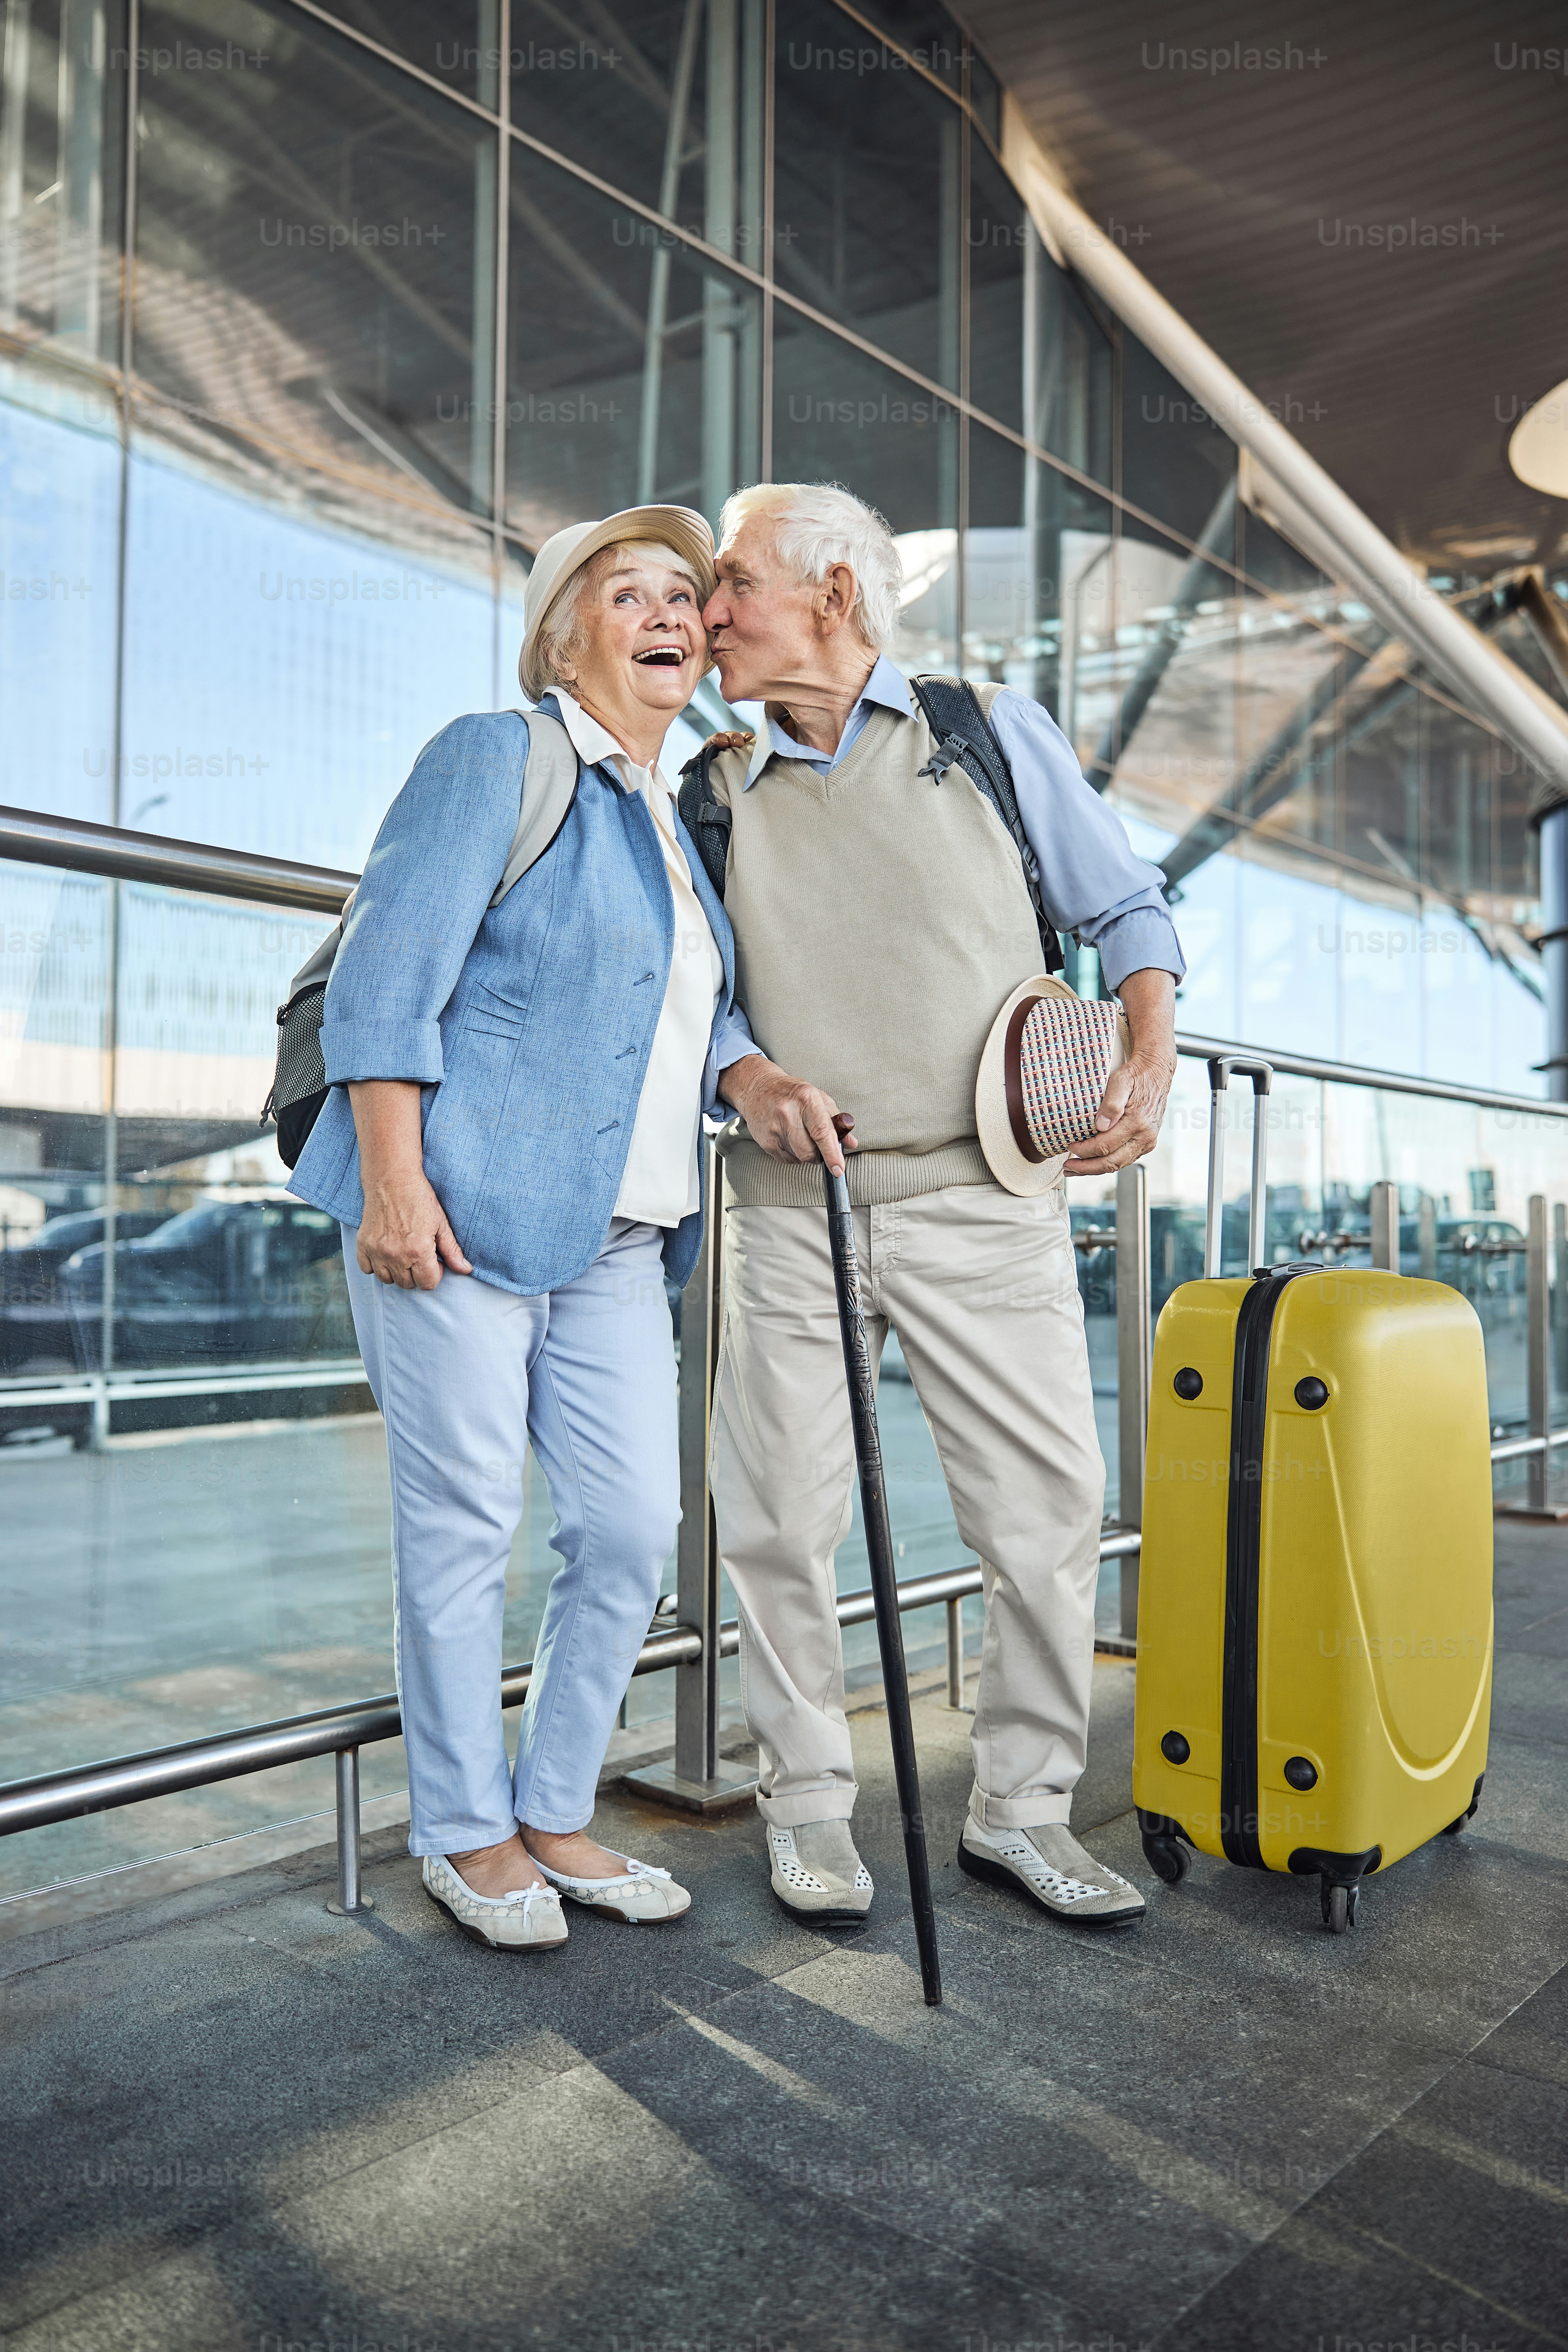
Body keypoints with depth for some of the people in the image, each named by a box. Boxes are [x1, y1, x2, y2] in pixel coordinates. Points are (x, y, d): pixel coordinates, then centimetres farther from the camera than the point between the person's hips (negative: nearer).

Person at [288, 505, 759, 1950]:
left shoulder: (677, 817, 21)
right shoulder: (499, 758, -2)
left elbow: (698, 1011, 24)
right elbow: (387, 977, -10)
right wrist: (391, 1177, -19)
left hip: (614, 1238, 8)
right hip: (460, 1212, -7)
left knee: (636, 1521, 6)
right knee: (464, 1521, 1)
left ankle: (555, 1816, 23)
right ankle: (465, 1833, 19)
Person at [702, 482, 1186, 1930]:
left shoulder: (993, 732, 7)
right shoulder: (715, 795, 11)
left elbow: (1125, 909, 11)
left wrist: (1152, 1056, -6)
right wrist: (743, 1078, -8)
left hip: (984, 1201, -1)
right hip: (791, 1212, 2)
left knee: (1050, 1512, 0)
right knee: (781, 1523, 3)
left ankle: (1022, 1812, 20)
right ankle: (810, 1803, 23)